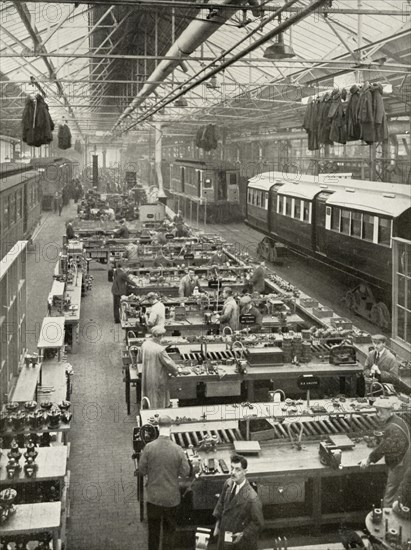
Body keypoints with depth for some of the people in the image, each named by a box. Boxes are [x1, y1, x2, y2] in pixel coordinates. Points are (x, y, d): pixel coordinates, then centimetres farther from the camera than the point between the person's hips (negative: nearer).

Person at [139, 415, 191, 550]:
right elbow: (185, 472, -7)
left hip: (153, 497, 0)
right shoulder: (178, 449, -15)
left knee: (153, 530, 17)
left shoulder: (149, 447, -14)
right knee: (169, 531, 16)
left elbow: (141, 471, -6)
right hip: (171, 498, 0)